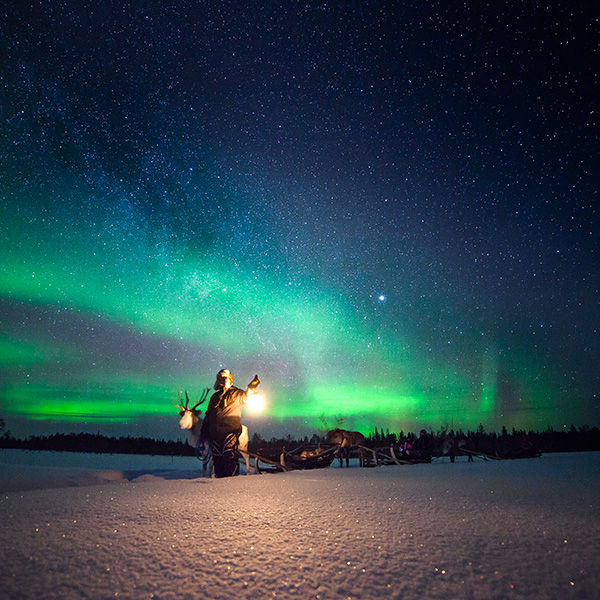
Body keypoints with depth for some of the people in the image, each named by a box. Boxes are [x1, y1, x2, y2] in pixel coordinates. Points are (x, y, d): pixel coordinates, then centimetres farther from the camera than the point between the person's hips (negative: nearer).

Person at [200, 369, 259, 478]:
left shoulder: (235, 393, 6)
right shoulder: (215, 396, 22)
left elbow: (245, 396, -14)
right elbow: (208, 414, 27)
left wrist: (251, 388, -34)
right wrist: (204, 429, 22)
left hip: (230, 429, -5)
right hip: (215, 431, 5)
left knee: (229, 456, -14)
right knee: (217, 457, 5)